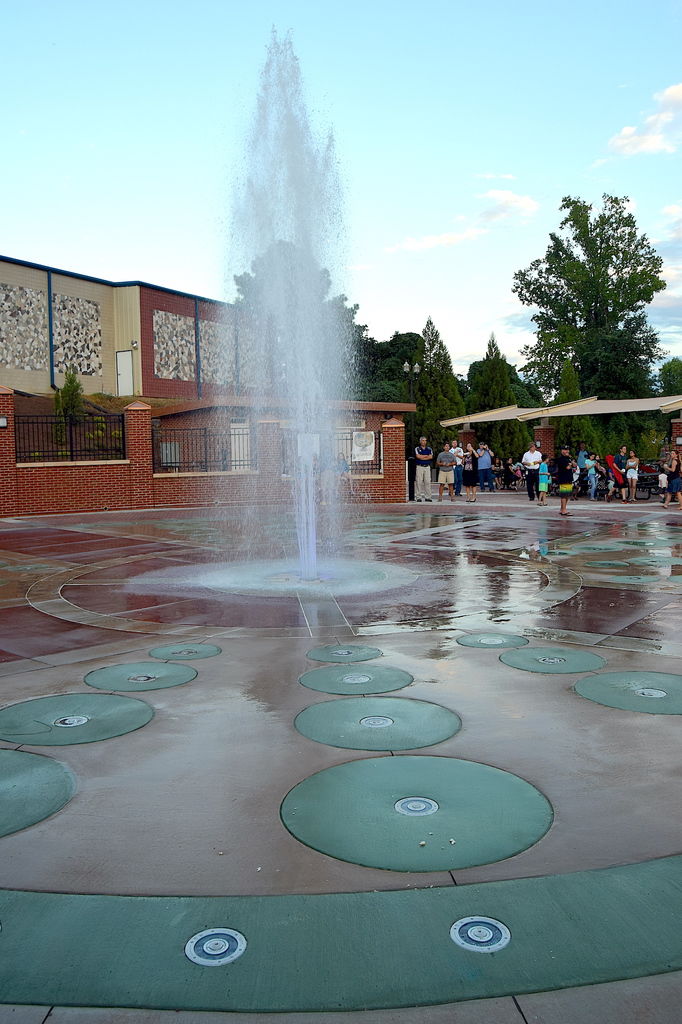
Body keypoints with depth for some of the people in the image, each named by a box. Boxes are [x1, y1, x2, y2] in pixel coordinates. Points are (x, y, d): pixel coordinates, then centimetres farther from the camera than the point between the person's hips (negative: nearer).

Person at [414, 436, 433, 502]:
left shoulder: (429, 449, 13)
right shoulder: (417, 449, 6)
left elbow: (431, 457, -4)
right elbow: (418, 456, -11)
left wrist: (422, 457, -8)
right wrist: (427, 456, -3)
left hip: (427, 467, 2)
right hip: (419, 467, -2)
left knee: (428, 482, -1)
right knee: (418, 482, -5)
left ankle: (427, 497, 2)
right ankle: (418, 497, -2)